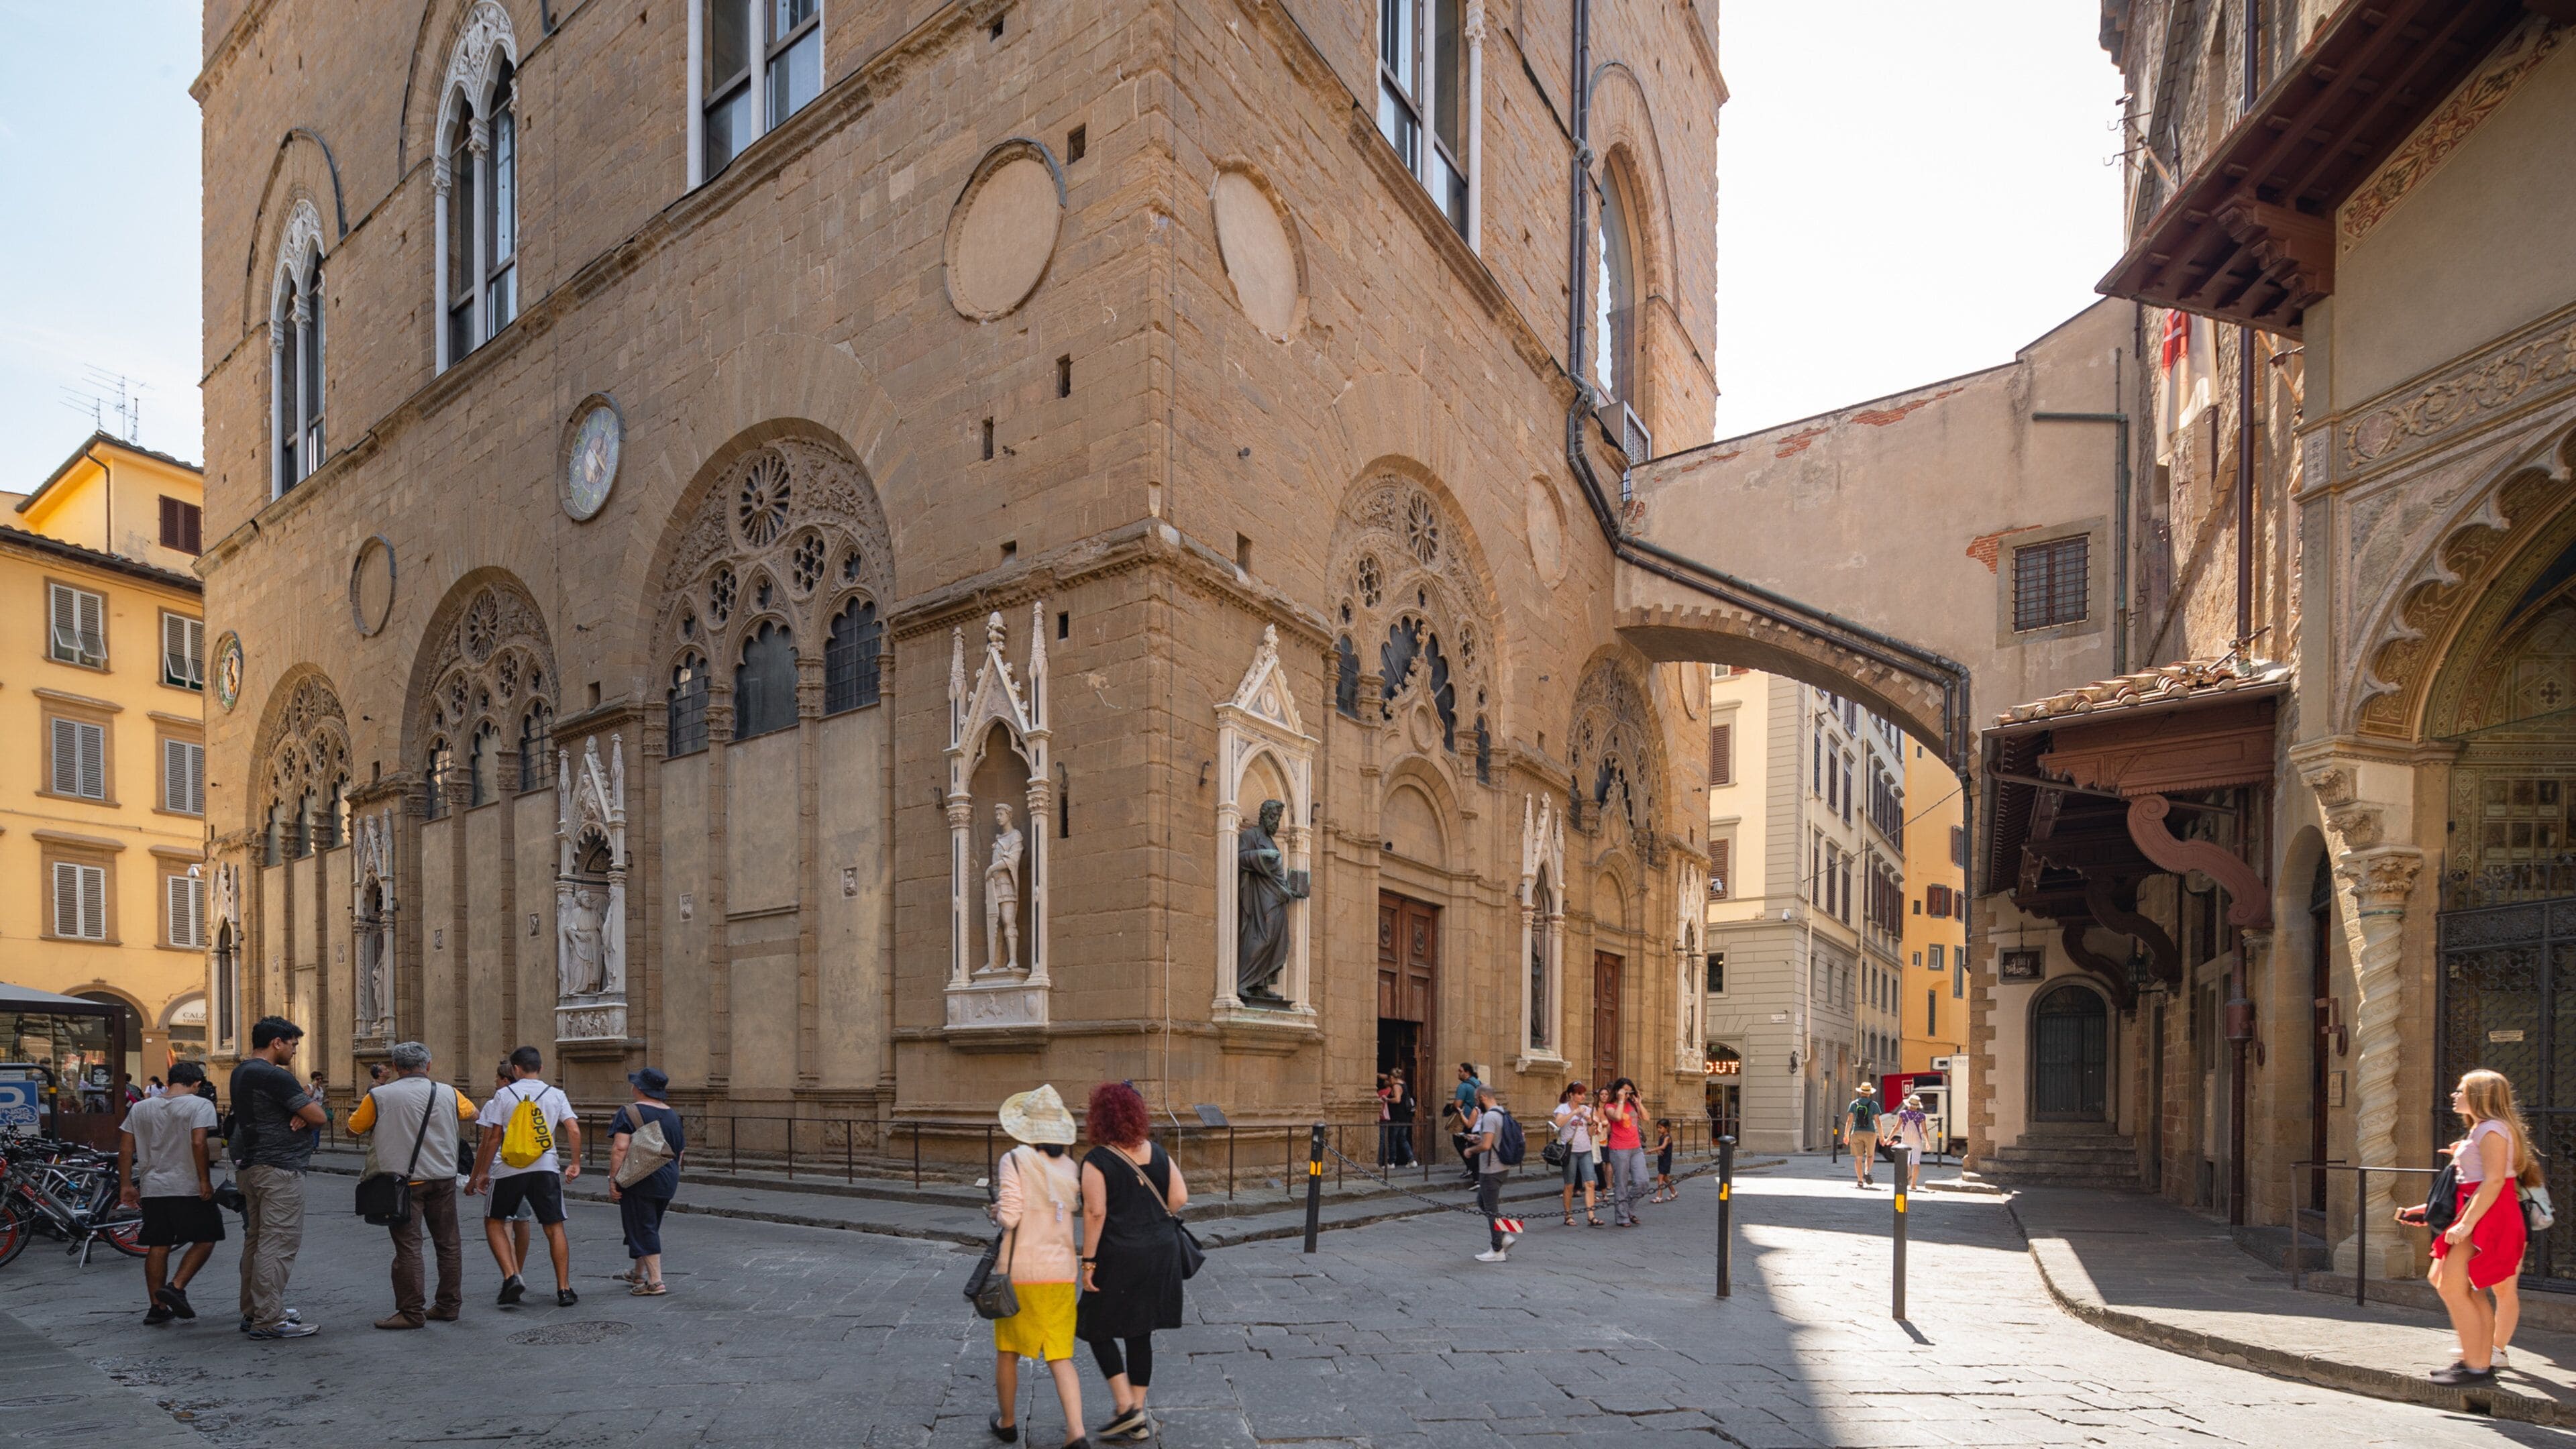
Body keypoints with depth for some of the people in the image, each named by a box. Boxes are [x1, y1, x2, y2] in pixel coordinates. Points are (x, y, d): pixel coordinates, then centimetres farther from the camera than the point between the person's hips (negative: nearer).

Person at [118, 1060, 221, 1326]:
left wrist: (126, 1185, 15)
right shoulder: (199, 1105, -6)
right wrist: (205, 1180, -12)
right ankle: (176, 1287, -10)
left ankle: (156, 1307, 13)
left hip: (152, 1188, 6)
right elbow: (198, 1143, -17)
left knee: (158, 1246, 11)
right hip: (189, 1187, -6)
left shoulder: (141, 1107, 11)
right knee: (205, 1239, 5)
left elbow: (125, 1149, 9)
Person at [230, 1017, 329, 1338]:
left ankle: (252, 1312, 23)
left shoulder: (242, 1073, 14)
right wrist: (313, 1104, 5)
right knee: (279, 1243, -9)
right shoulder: (275, 1076, -18)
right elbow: (319, 1117, -18)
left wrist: (301, 1114, -3)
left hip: (249, 1165, 11)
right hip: (279, 1168, -11)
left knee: (256, 1240, 16)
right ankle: (269, 1320, -8)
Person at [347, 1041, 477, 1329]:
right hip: (443, 1179, 4)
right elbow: (472, 1113, 22)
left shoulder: (379, 1096, -7)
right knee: (448, 1243, 12)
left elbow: (354, 1128, 7)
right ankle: (449, 1305, 20)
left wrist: (366, 1101, 23)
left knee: (408, 1246, 0)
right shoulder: (448, 1094, 3)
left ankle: (411, 1312, 1)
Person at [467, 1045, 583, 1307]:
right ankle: (564, 1290, 6)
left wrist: (482, 1173, 8)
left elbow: (492, 1138, 0)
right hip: (547, 1167, 2)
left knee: (494, 1222, 16)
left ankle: (511, 1277, -2)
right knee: (554, 1228, 7)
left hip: (509, 1168, -2)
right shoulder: (556, 1095, 7)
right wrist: (575, 1163, 9)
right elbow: (574, 1130, -2)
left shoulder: (503, 1095, 2)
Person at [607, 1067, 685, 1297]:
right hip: (668, 1181, 7)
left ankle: (655, 1282, -7)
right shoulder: (672, 1115, 10)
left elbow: (620, 1148, -20)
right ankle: (638, 1273, 35)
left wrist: (613, 1180, -15)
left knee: (643, 1229, -2)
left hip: (639, 1181, -7)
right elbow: (681, 1150, 15)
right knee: (650, 1228, 21)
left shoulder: (629, 1113, -11)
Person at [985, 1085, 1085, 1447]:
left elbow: (1010, 1217, -16)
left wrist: (997, 1211, 5)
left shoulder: (1015, 1160, -12)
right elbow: (1077, 1222, 8)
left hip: (1020, 1271, -3)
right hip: (1060, 1273, 3)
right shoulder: (1071, 1169, 3)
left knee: (1007, 1351, 18)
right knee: (1060, 1357, 8)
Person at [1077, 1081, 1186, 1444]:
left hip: (1117, 1256, -6)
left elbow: (1095, 1213, -17)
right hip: (1159, 1255, 6)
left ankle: (1127, 1409, 0)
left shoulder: (1097, 1161, -12)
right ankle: (1138, 1421, 19)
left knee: (1100, 1331, 9)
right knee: (1140, 1334, 14)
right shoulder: (1157, 1154, 4)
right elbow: (1180, 1198, 1)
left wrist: (1088, 1261, -12)